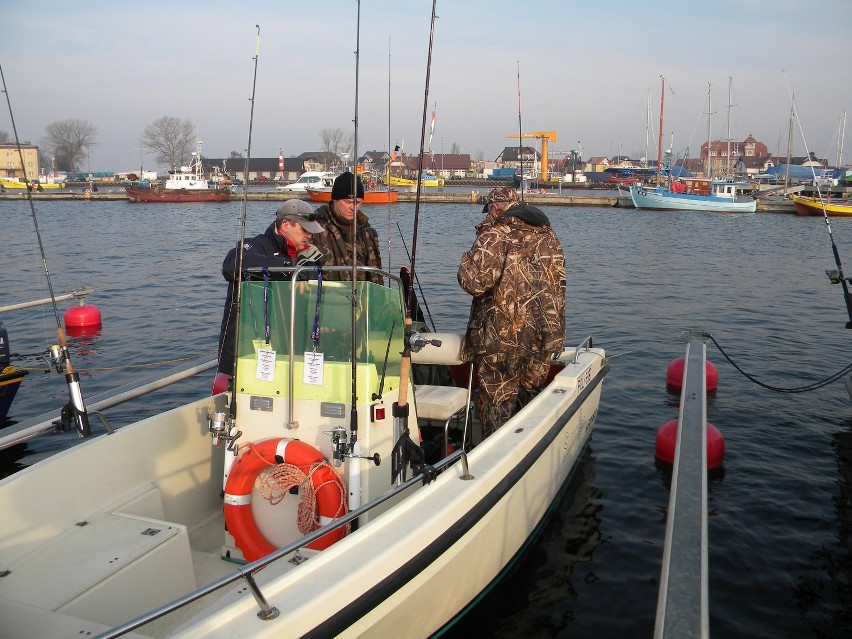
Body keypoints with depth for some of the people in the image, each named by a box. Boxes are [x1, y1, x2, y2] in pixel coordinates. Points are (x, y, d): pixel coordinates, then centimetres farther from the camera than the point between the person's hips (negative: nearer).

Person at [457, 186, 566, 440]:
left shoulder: (495, 235, -13)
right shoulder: (548, 235, 12)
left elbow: (474, 281, -22)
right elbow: (558, 285, 19)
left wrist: (468, 260, -3)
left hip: (503, 336, -7)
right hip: (545, 336, 7)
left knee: (497, 402, 5)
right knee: (532, 398, 21)